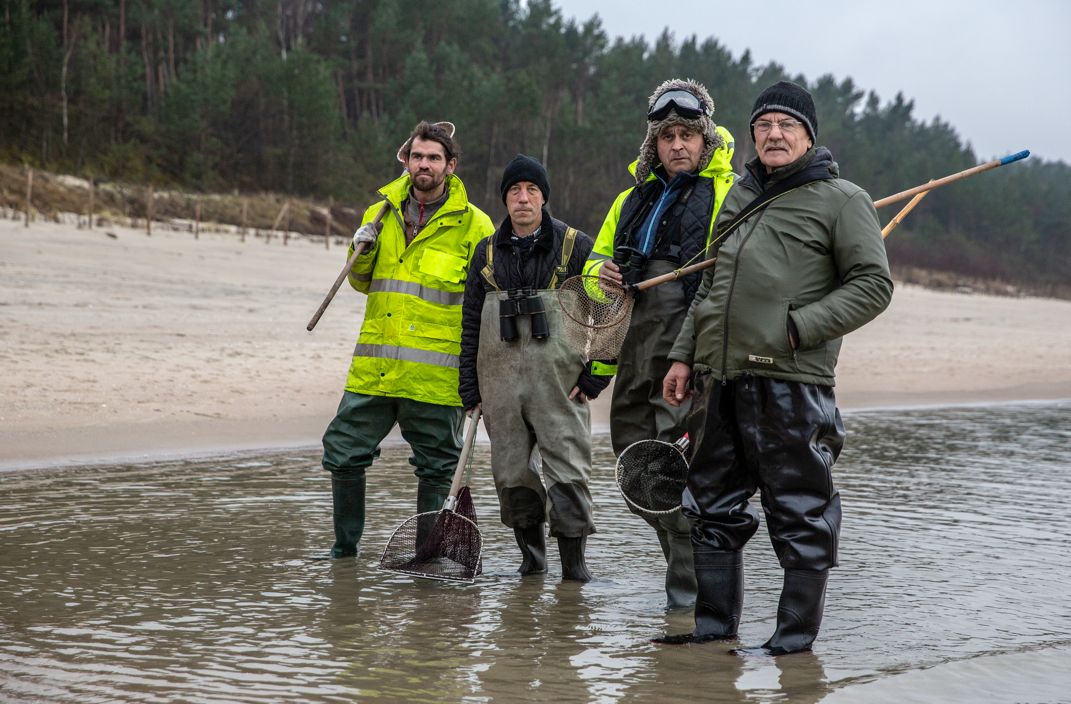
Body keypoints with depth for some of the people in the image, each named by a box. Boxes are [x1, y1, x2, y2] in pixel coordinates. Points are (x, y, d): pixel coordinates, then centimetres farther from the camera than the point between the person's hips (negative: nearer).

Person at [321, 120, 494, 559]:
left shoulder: (473, 225, 0)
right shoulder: (382, 213, 12)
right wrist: (361, 253, 1)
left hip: (435, 373, -4)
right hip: (375, 368, 4)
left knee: (434, 468, 5)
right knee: (343, 453, 4)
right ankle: (345, 547, 19)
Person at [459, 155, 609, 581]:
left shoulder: (575, 246, 2)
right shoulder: (488, 253, 13)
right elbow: (470, 323, 14)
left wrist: (595, 375, -5)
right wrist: (470, 388, 8)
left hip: (559, 381, -3)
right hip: (500, 383, 4)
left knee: (567, 471, -7)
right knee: (511, 474, 5)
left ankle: (573, 560, 0)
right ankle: (531, 555, 18)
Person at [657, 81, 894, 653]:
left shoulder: (841, 199, 0)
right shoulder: (740, 196, 20)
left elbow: (873, 285, -6)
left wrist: (798, 329, -14)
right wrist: (684, 355, 19)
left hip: (791, 381, -7)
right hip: (718, 376, 7)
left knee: (799, 510, -1)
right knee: (713, 504, 12)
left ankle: (796, 633, 8)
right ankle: (714, 622, 22)